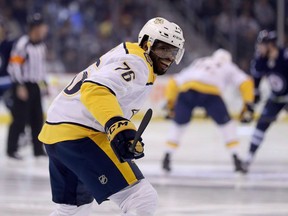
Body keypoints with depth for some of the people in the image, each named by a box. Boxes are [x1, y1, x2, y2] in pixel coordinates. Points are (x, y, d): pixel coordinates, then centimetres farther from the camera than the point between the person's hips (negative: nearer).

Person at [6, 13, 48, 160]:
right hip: (22, 86, -8)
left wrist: (44, 82, 19)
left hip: (34, 86, 8)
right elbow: (14, 65, -18)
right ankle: (12, 149, 0)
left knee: (37, 118, 9)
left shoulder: (41, 46, 12)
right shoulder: (22, 44, -15)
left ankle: (38, 149, 16)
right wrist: (20, 86, -20)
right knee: (20, 119, -8)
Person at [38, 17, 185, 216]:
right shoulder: (136, 62, -11)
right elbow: (96, 89, -28)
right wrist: (117, 127, -41)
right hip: (80, 136, -11)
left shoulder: (125, 56, 21)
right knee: (143, 200, -17)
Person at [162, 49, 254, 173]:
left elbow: (174, 82, 37)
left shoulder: (196, 64, 41)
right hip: (209, 92, -3)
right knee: (226, 124, 16)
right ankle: (236, 159, 8)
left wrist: (170, 103, 39)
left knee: (178, 124, 23)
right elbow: (245, 83, 17)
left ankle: (167, 158, 14)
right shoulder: (228, 67, 33)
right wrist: (247, 106, 16)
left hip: (186, 90, 3)